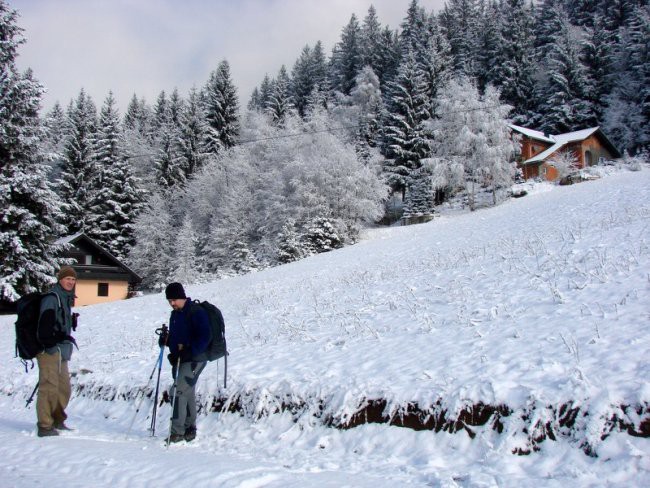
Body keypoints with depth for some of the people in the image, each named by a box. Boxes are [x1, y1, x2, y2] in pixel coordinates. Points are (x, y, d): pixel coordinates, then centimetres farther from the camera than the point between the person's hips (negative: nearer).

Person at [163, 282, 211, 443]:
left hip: (194, 360, -8)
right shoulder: (174, 315, 14)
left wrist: (189, 351, -27)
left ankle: (177, 431, -11)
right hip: (179, 360, 9)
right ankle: (190, 429, 23)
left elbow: (204, 338, -19)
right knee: (188, 394, 14)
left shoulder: (196, 312, -13)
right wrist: (166, 340, 2)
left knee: (179, 392, -15)